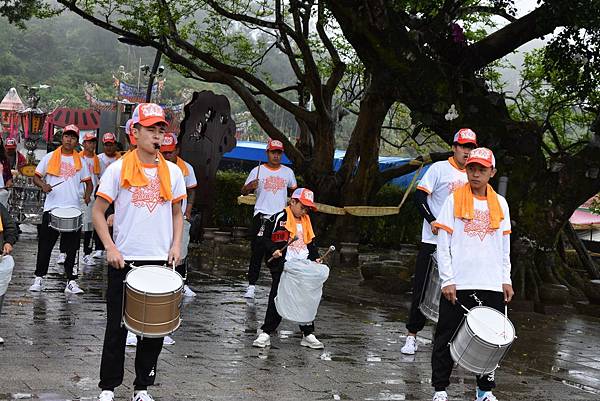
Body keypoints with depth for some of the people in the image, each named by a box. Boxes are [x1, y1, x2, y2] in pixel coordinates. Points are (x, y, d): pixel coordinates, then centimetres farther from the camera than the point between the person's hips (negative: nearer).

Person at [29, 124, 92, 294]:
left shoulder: (80, 161, 8)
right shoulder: (50, 157, 4)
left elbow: (88, 182, 13)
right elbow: (36, 177, 7)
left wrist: (87, 194, -8)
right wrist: (43, 185, -14)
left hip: (73, 209, 1)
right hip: (51, 208, -1)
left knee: (72, 247, 4)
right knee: (45, 245, 2)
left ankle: (71, 281, 9)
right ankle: (39, 278, 12)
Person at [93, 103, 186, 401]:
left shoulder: (172, 172, 4)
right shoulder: (118, 169, -4)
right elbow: (98, 212, -1)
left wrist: (176, 245, -1)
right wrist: (110, 248, -12)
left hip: (160, 261, 3)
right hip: (124, 260, -3)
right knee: (117, 326, 6)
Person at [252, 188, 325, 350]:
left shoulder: (306, 220, 15)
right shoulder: (278, 218, -4)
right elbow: (265, 238, -2)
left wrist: (315, 258, 11)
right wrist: (273, 250, -16)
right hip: (283, 267, -5)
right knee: (277, 299, -3)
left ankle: (308, 335, 15)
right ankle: (266, 333, 4)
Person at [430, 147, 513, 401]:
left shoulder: (500, 204, 10)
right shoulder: (454, 201, 1)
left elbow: (504, 246, 15)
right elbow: (443, 244, -2)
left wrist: (506, 279, 9)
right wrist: (447, 280, -8)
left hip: (492, 285, 3)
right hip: (458, 284, -3)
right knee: (447, 338, 2)